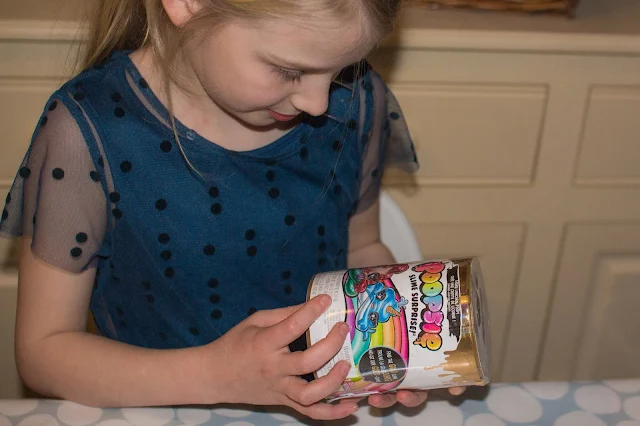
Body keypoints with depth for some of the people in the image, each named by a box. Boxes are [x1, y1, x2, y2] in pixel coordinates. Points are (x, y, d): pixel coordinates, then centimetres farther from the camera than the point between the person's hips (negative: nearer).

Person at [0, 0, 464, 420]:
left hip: (327, 403, 3)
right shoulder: (90, 130, -18)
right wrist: (212, 376, -24)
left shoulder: (356, 98, -7)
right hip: (162, 410, -2)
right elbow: (42, 350, -11)